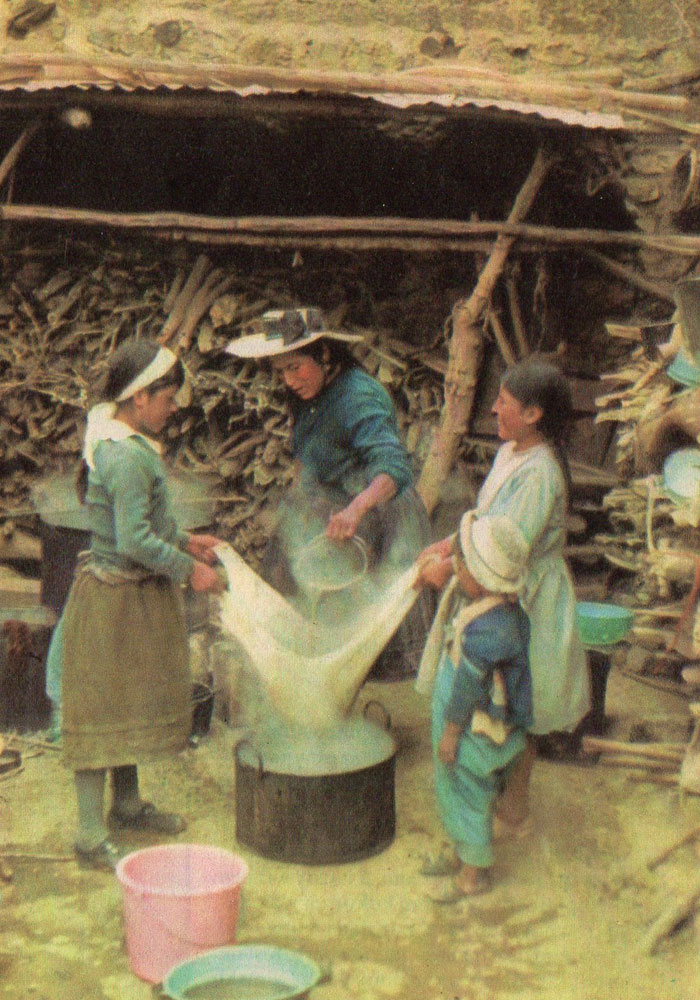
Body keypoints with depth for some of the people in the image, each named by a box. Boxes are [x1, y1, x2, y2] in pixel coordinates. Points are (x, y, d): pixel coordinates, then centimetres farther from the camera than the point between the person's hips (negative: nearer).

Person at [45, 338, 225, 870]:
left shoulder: (123, 444, 8)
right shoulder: (126, 456, -24)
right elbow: (134, 541, -27)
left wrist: (184, 540, 13)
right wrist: (187, 569, -16)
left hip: (137, 595, 10)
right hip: (115, 600, -10)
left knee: (130, 702, 20)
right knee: (103, 709, -3)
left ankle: (126, 803, 36)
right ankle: (92, 835, 5)